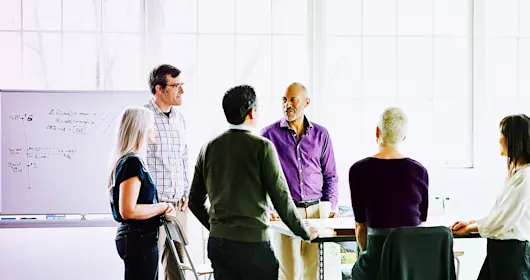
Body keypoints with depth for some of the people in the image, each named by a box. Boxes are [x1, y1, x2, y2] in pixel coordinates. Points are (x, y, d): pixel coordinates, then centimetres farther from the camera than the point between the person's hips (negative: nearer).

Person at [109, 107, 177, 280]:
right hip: (139, 240, -10)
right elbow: (128, 210, -23)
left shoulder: (127, 161, 15)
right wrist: (163, 207, -14)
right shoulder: (132, 163, -16)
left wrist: (160, 208, 9)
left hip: (139, 239, 10)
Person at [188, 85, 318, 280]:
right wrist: (305, 233, 5)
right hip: (253, 243, -5)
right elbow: (281, 197, -8)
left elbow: (195, 201, 12)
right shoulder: (262, 146, -9)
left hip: (217, 242, 6)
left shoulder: (208, 148, 6)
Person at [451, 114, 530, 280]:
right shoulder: (516, 172, 12)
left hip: (514, 252, -9)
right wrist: (471, 223, 11)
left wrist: (470, 228, -4)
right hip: (499, 248, 9)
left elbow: (503, 220, -18)